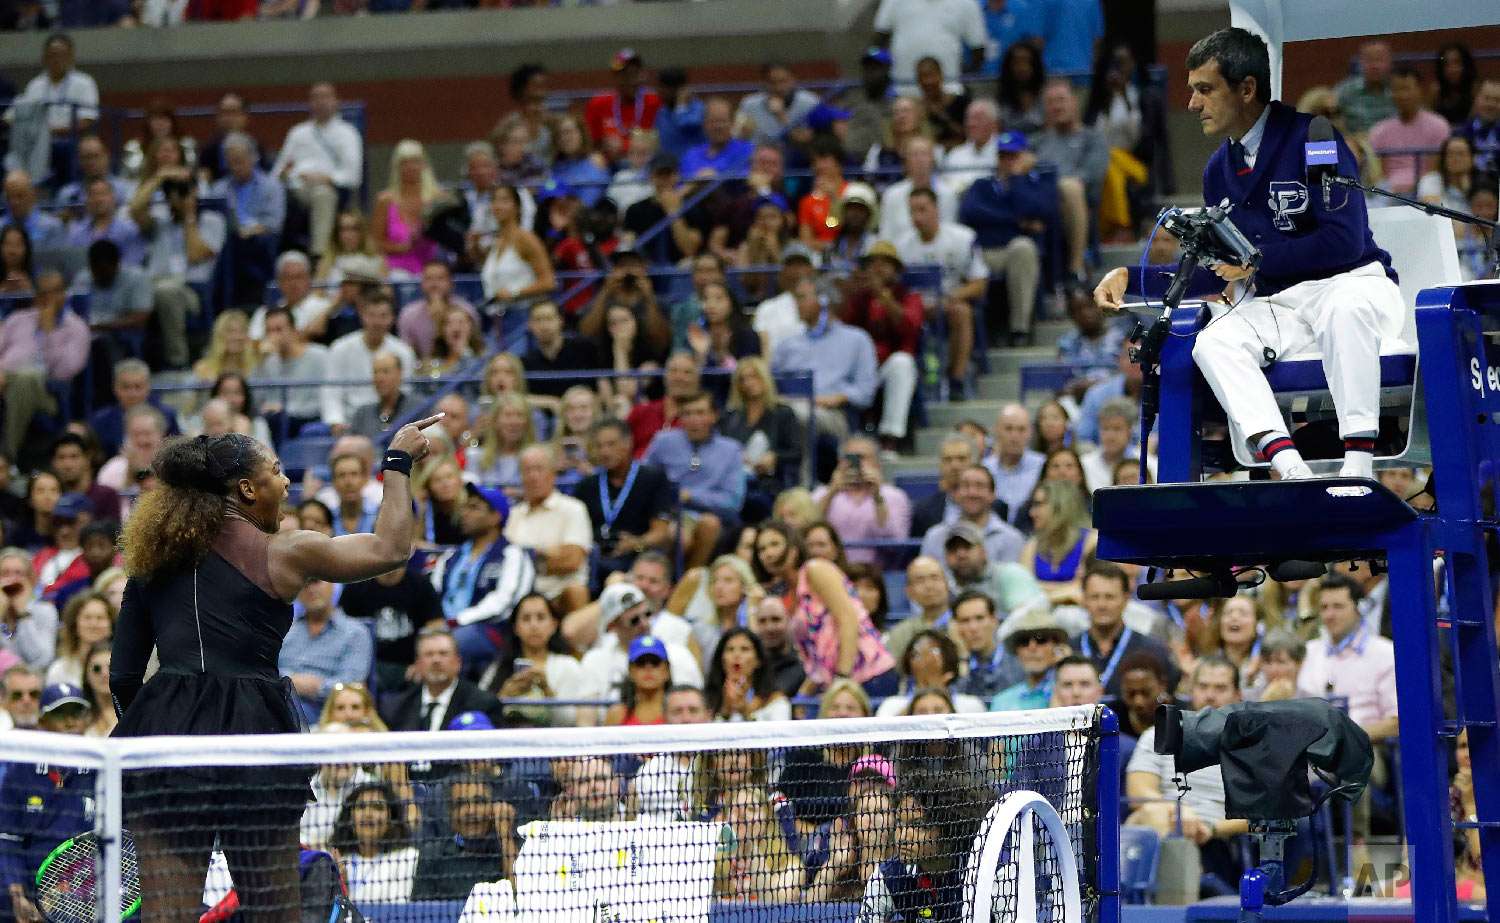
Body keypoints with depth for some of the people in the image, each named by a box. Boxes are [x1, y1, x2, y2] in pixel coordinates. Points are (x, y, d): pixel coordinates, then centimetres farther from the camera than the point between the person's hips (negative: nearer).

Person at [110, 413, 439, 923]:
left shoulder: (154, 560, 13)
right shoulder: (281, 553, 1)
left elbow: (122, 676, 16)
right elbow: (391, 547, 11)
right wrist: (398, 461, 23)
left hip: (163, 729, 3)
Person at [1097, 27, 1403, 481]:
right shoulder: (1219, 169, 11)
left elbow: (1345, 240, -18)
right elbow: (1211, 269, 18)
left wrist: (1257, 258, -13)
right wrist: (1130, 276, 5)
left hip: (1351, 283, -6)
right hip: (1280, 304, 6)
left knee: (1344, 309, -40)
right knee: (1211, 343, -23)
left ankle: (1358, 465, -42)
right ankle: (1290, 469, -40)